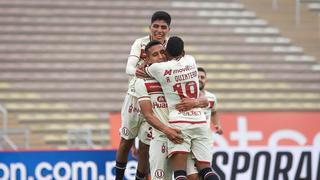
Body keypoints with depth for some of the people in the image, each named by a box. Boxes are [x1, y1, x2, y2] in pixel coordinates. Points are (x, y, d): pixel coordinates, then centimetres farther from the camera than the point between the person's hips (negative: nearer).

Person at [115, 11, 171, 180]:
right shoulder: (140, 43, -6)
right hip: (135, 96, 0)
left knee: (145, 148, 1)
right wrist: (136, 71, -41)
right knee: (125, 142, 10)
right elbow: (129, 68, -19)